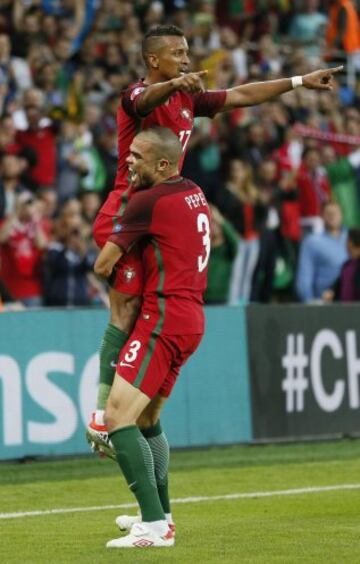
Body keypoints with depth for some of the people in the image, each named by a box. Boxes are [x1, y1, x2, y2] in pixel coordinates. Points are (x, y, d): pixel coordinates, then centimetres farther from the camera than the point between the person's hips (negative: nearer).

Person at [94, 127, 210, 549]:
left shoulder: (149, 201, -11)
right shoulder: (195, 194, 14)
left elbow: (103, 265, -4)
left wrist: (114, 271, 19)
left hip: (163, 318, -10)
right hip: (191, 320, 10)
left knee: (117, 418, -16)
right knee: (146, 421, 21)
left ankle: (154, 526, -24)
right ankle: (158, 516, 26)